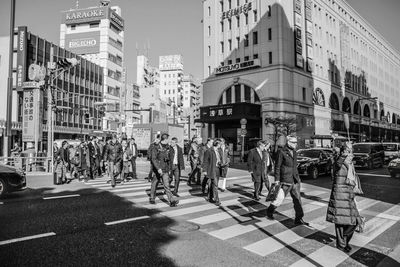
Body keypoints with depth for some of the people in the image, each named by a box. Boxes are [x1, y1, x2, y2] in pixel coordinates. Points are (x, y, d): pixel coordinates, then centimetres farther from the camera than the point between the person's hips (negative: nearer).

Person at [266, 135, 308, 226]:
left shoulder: (294, 152, 11)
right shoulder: (281, 152, -11)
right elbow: (277, 167, -10)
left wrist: (298, 177, 18)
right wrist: (277, 180, -12)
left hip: (295, 180, 7)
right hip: (285, 181, -7)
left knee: (297, 199, 5)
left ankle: (299, 219, 12)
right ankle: (270, 210, 27)